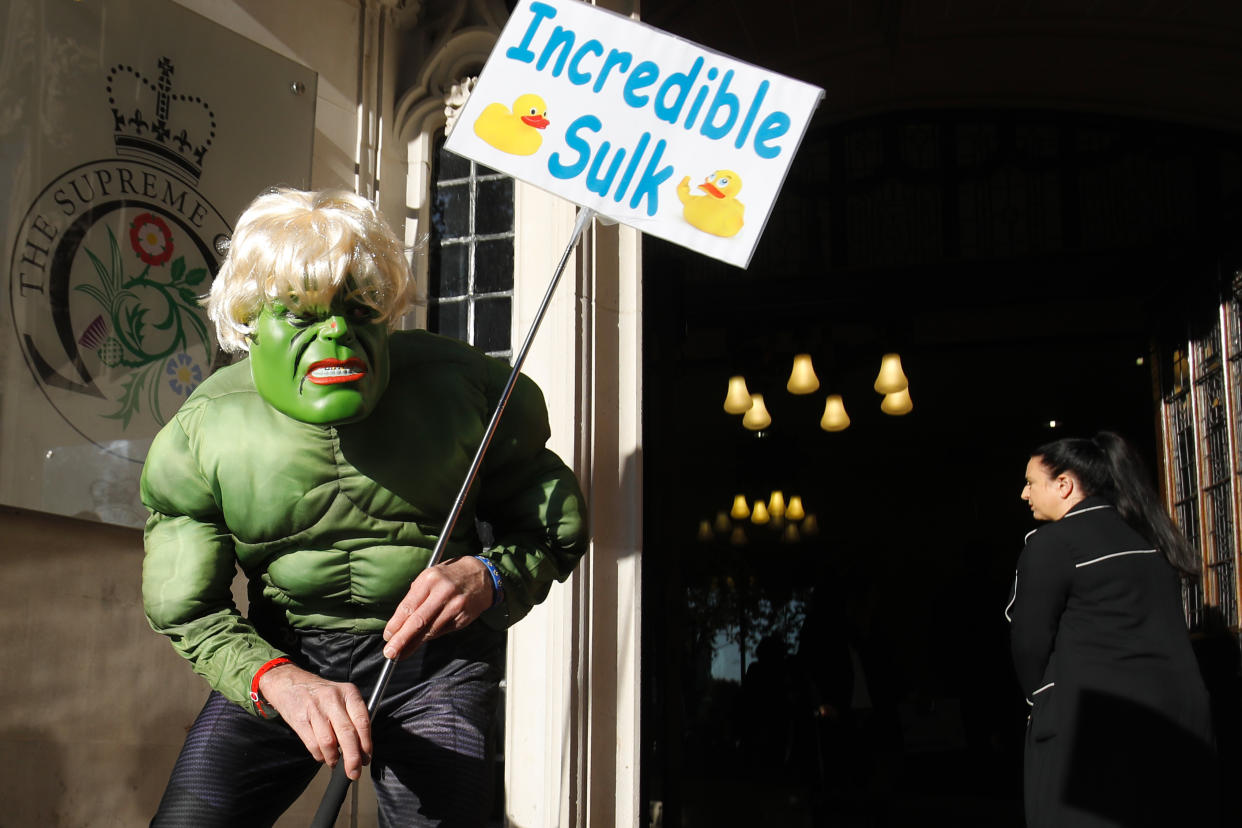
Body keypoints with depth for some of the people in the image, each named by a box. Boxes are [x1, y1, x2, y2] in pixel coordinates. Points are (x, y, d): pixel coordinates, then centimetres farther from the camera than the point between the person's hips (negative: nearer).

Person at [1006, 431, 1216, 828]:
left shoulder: (1050, 543, -9)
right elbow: (1165, 626, 17)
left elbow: (1029, 642, -8)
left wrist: (1042, 699, 9)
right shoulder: (1149, 535, 13)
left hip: (1092, 725, -7)